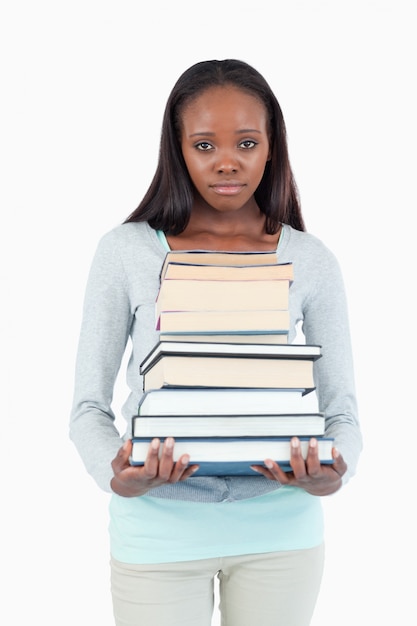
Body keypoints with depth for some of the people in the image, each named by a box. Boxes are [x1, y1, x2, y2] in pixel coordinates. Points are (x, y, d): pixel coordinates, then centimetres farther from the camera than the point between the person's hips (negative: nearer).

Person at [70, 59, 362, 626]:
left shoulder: (310, 261, 0)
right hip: (159, 530, -1)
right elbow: (89, 405, -2)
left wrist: (333, 474, -18)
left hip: (280, 529, 2)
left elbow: (341, 408, 2)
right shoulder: (126, 252, -3)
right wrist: (116, 474, -21)